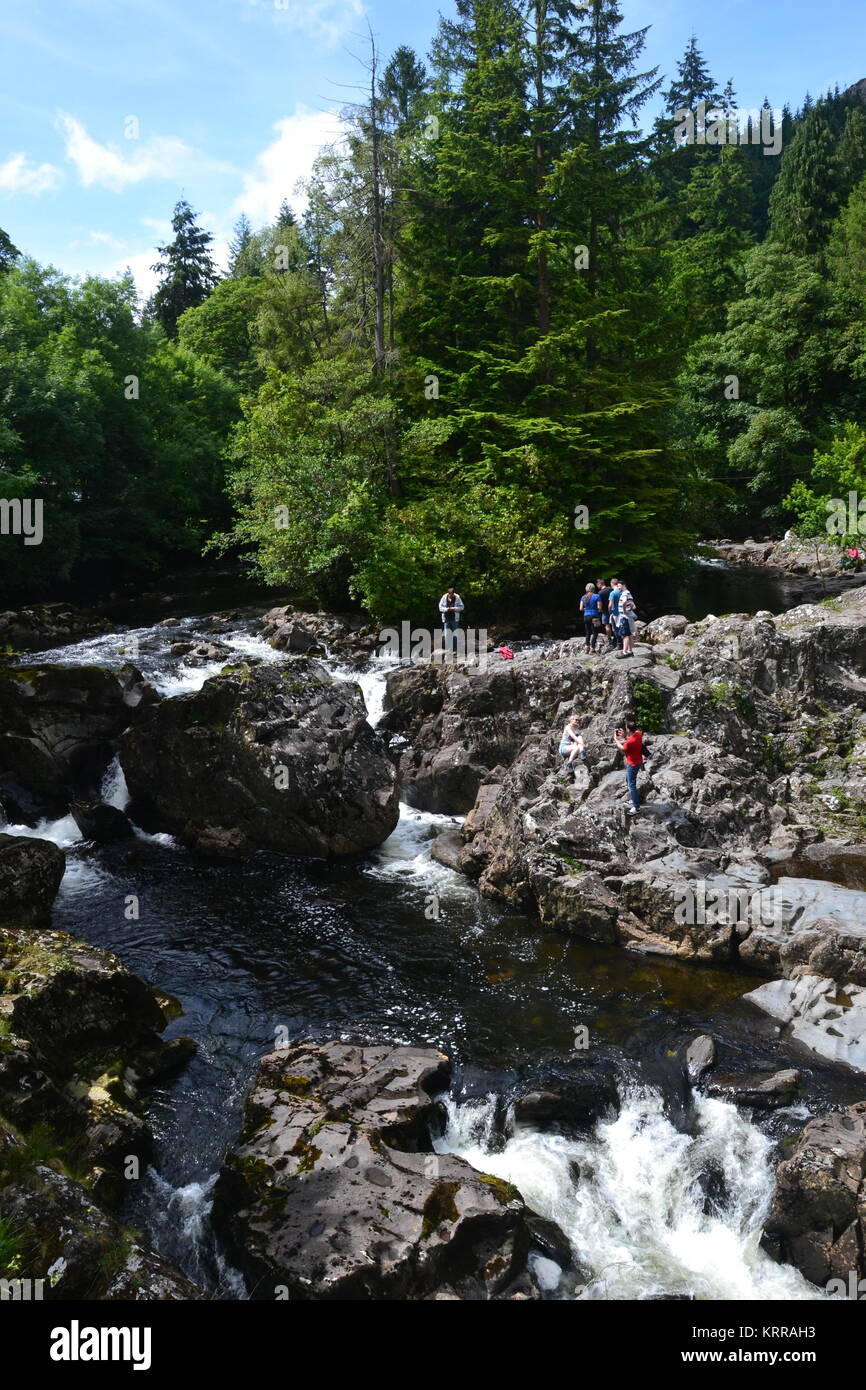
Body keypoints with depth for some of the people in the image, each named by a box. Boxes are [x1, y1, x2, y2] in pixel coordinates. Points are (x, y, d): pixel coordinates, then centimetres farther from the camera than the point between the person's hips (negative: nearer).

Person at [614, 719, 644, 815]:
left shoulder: (630, 742, -35)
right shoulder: (638, 733, -10)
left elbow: (622, 748, -12)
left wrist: (616, 739, 2)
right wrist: (624, 736, 0)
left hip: (633, 764, -9)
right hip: (638, 761, 9)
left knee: (631, 785, 2)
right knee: (628, 781, 26)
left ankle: (636, 807, 11)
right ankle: (635, 801, 40)